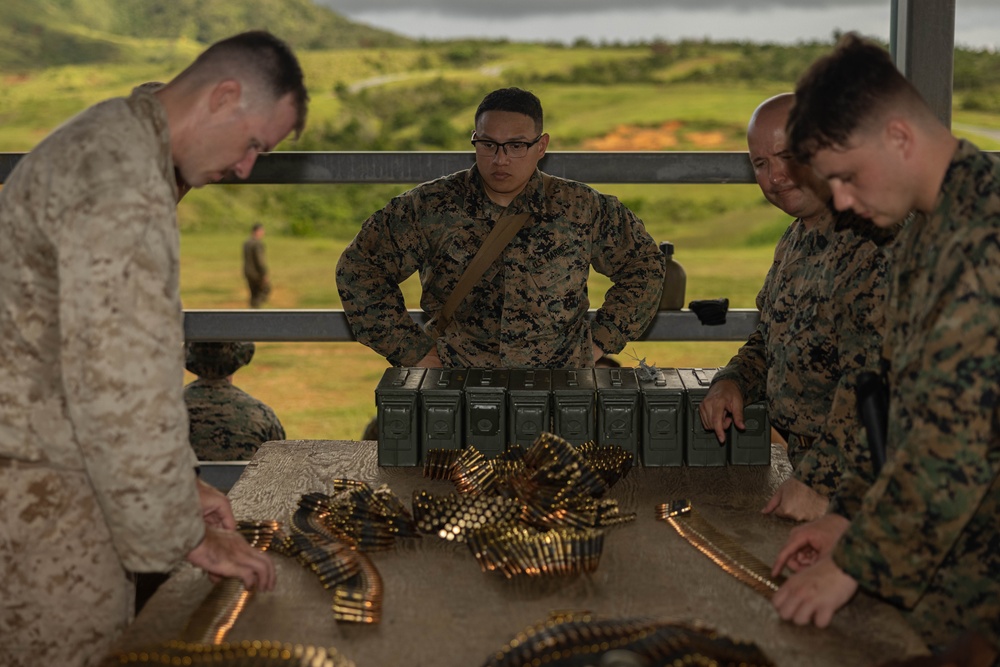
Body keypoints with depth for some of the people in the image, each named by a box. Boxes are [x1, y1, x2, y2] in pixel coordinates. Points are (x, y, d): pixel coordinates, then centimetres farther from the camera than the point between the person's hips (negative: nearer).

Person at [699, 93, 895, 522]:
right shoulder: (796, 238, 14)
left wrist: (820, 482, -28)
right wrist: (733, 381, 6)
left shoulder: (872, 244, -19)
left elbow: (874, 380, -26)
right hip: (808, 465, 8)